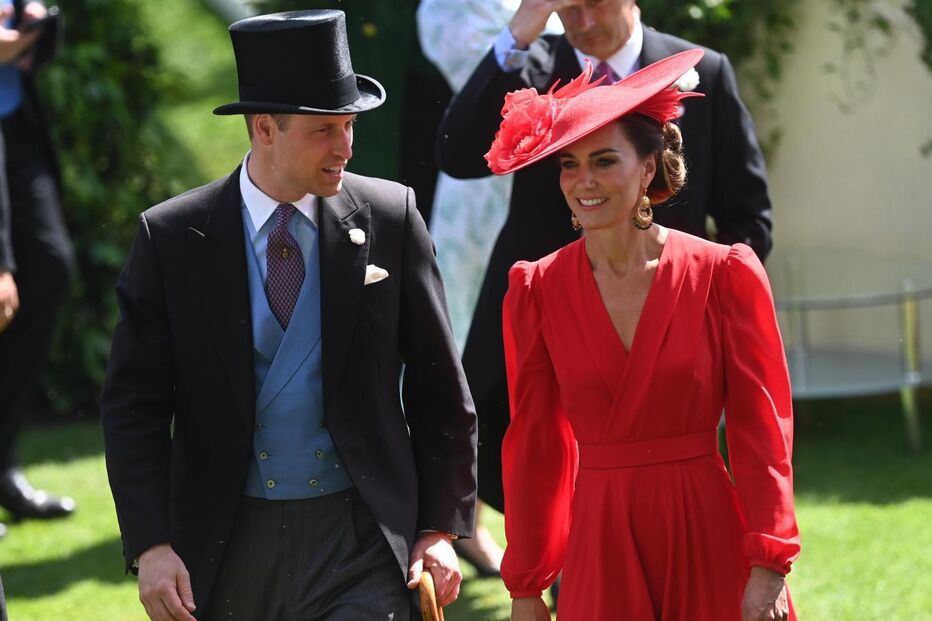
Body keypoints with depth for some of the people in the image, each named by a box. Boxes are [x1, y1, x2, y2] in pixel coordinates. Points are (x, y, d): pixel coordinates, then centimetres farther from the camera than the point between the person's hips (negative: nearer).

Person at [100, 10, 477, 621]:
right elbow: (133, 405, -2)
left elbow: (440, 390, 5)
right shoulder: (171, 238, -3)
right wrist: (151, 545, -12)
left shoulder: (390, 217, -1)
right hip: (223, 543, 1)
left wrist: (441, 528, 1)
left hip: (360, 541, 0)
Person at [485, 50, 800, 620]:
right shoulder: (536, 291, 1)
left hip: (708, 537, -1)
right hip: (599, 547, 1)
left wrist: (768, 568, -10)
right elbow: (534, 444, 5)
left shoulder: (724, 274, -4)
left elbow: (762, 429, -4)